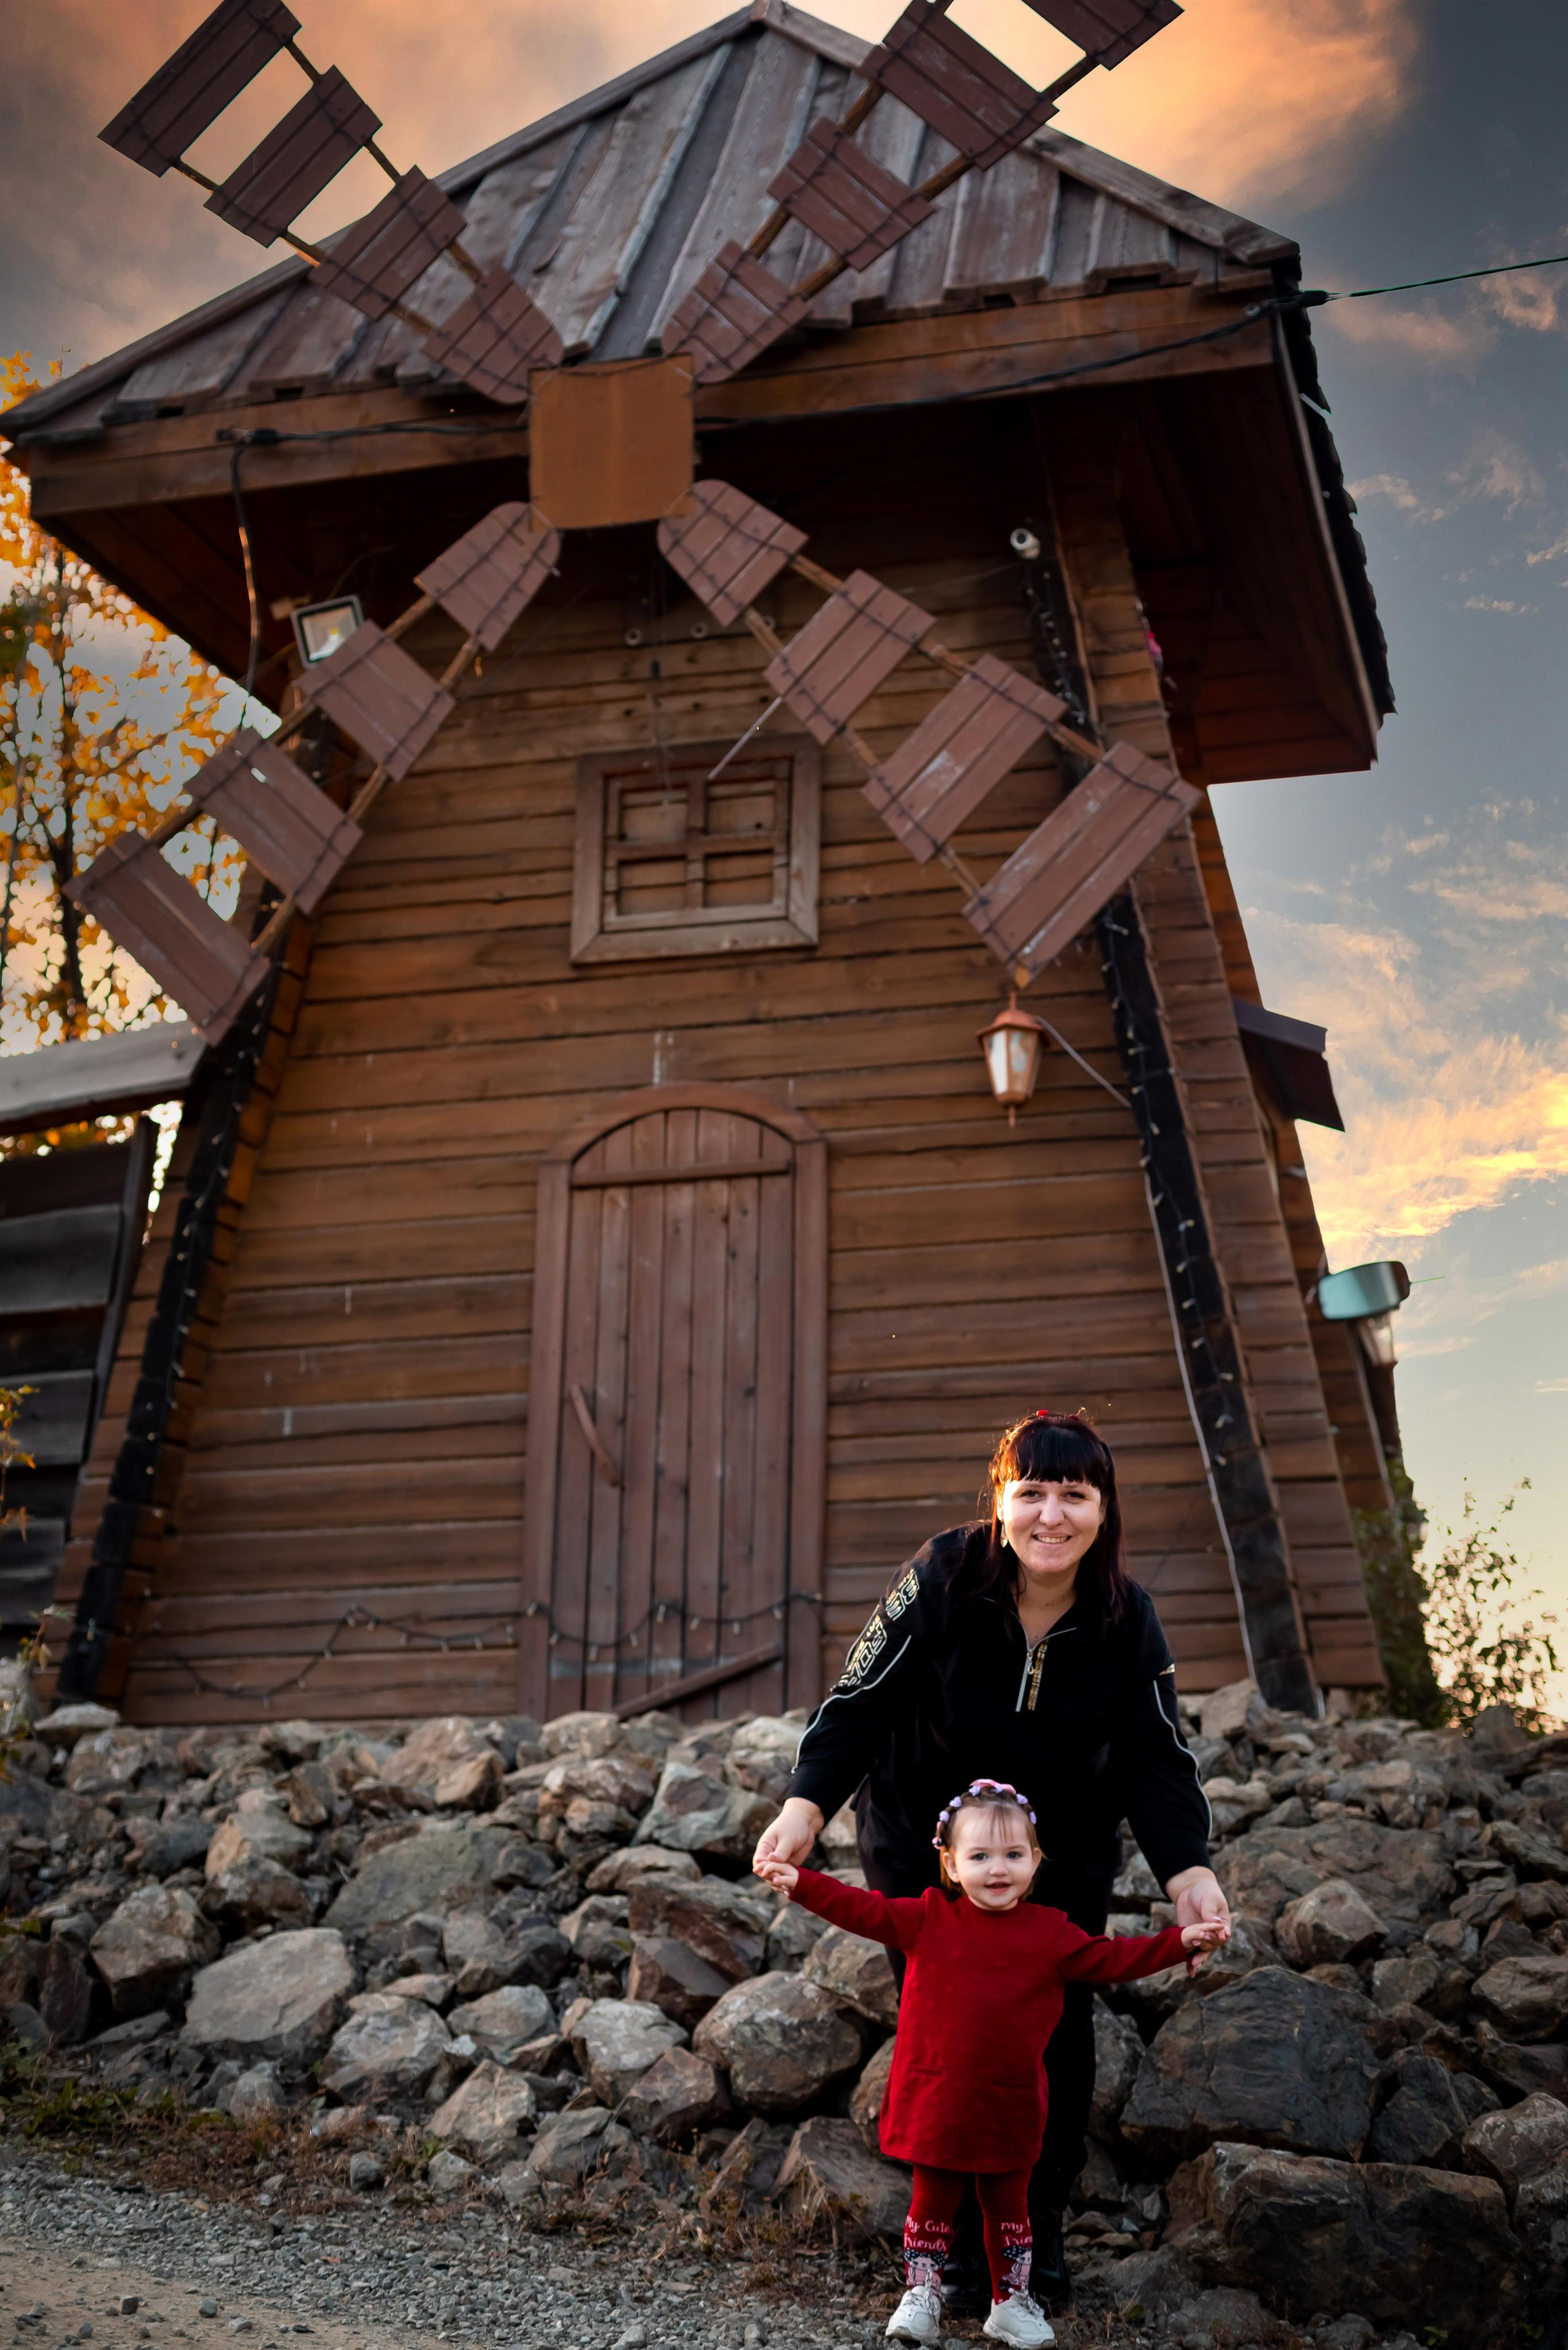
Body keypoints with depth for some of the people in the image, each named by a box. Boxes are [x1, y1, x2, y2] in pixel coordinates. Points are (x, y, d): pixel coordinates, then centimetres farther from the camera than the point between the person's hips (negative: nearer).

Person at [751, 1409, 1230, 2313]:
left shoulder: (1128, 1618, -14)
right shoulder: (941, 1579, -23)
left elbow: (1157, 1758, -11)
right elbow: (861, 1702, -19)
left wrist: (1189, 1870, -25)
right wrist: (807, 1806, -32)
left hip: (1064, 1865, 2)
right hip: (924, 1849, -2)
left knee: (1060, 2038, 8)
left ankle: (1040, 2231, 26)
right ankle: (957, 2238, 19)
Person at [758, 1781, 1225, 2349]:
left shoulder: (1049, 1933, -2)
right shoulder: (928, 1919, -6)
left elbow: (1110, 1960, 1)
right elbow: (866, 1912, -8)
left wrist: (1180, 1943, -7)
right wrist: (801, 1884, -18)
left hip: (1009, 2105, 1)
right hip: (935, 2103, -1)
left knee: (1009, 2204, 14)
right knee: (932, 2200, 10)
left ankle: (1011, 2302, 30)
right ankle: (922, 2296, 23)